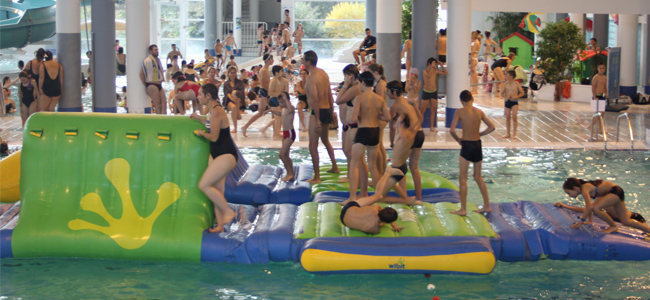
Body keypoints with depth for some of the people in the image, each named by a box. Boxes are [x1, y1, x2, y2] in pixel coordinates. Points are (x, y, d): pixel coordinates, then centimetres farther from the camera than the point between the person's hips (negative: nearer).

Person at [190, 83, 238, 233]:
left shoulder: (216, 112, -19)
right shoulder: (213, 110, 11)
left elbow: (214, 136, -20)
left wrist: (201, 133, -2)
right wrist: (199, 118, 27)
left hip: (226, 156, -10)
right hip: (216, 154, 10)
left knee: (204, 185, -15)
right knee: (217, 191, 9)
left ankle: (228, 211, -4)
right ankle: (220, 225, 13)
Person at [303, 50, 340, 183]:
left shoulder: (311, 78, -18)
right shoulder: (323, 73, 9)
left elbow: (315, 100, -23)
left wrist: (317, 120, -24)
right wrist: (331, 112, 21)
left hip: (318, 112, -9)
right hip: (327, 109, 9)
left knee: (313, 145, -5)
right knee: (325, 140, 28)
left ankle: (316, 177, -4)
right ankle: (334, 167, 41)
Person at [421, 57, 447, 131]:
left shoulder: (435, 71, 3)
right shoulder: (425, 71, -9)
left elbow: (445, 73, 4)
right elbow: (428, 75, -30)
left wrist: (441, 65, -3)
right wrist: (432, 67, -24)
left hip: (434, 92, 4)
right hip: (426, 92, -4)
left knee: (433, 110, 6)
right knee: (422, 110, -3)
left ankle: (432, 127, 14)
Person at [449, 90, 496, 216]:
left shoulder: (460, 112, -10)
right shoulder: (479, 111, 4)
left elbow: (452, 130, -17)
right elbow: (492, 127, 6)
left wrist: (458, 140, 0)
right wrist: (479, 134, 12)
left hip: (466, 145, -5)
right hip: (478, 145, 5)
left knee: (462, 178, 2)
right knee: (478, 177, 18)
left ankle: (463, 209, 1)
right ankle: (487, 205, 21)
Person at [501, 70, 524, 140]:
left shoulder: (516, 84, -5)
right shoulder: (506, 84, 5)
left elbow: (522, 93, -2)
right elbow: (502, 93, 12)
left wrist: (516, 97, -16)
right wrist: (505, 97, -9)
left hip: (514, 102, -4)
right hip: (507, 102, 4)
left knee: (514, 117, -10)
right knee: (507, 118, 7)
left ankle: (514, 134, -3)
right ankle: (508, 134, 18)